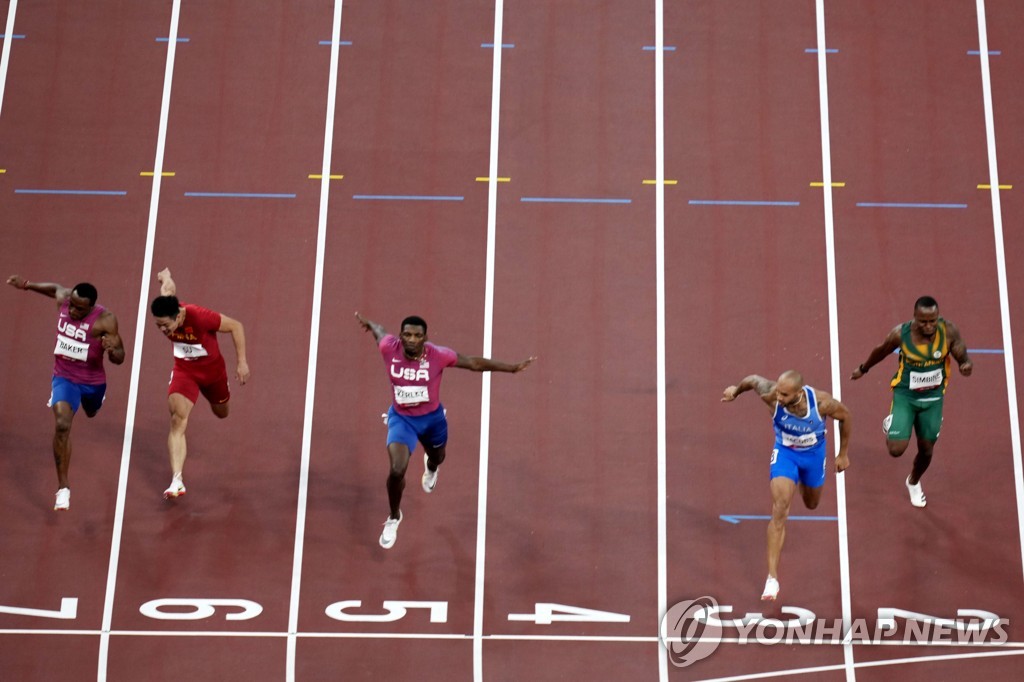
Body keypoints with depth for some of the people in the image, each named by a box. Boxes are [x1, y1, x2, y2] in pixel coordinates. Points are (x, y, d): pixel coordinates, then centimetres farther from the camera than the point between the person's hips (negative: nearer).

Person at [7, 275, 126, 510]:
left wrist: (112, 349, -46)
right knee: (62, 425, -24)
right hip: (64, 377, 0)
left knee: (92, 413, 33)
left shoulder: (104, 320, -27)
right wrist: (26, 285, 15)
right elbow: (57, 288, 10)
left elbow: (120, 358, -24)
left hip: (93, 381, 0)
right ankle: (63, 488, -16)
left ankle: (89, 402, 76)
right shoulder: (63, 299, -16)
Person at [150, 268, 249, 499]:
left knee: (221, 413, 26)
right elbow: (169, 287, 0)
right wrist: (165, 276, 24)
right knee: (178, 420, -21)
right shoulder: (163, 311, -23)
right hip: (184, 370, 1)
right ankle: (177, 480, -26)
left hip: (212, 368, -1)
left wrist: (241, 362, -22)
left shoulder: (200, 316, -37)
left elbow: (236, 326, -22)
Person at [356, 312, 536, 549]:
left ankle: (430, 467, 74)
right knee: (397, 471, -18)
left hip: (432, 418, 1)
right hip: (401, 418, -1)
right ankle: (394, 518, 11)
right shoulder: (389, 348, -25)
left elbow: (475, 363, -16)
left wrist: (513, 368, -15)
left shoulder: (438, 355, -27)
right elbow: (379, 330, 0)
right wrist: (368, 323, 23)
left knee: (437, 458, 30)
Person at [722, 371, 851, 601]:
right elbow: (753, 379, -11)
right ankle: (772, 578, -14)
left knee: (811, 505, 25)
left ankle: (803, 482, 65)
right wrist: (736, 390, 8)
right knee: (780, 510, -18)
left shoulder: (821, 402, -34)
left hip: (814, 453, 1)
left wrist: (843, 453, -2)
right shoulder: (771, 395, -34)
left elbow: (844, 416, -12)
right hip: (784, 452, -1)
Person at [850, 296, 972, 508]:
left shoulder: (948, 331, -20)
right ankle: (889, 427, 25)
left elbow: (963, 357, -10)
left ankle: (914, 482, 48)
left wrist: (966, 365, -36)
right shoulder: (901, 333, -22)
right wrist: (864, 368, 16)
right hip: (905, 396, -2)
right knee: (896, 449, -12)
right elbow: (881, 351, -2)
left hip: (933, 398, 2)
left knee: (926, 450, 14)